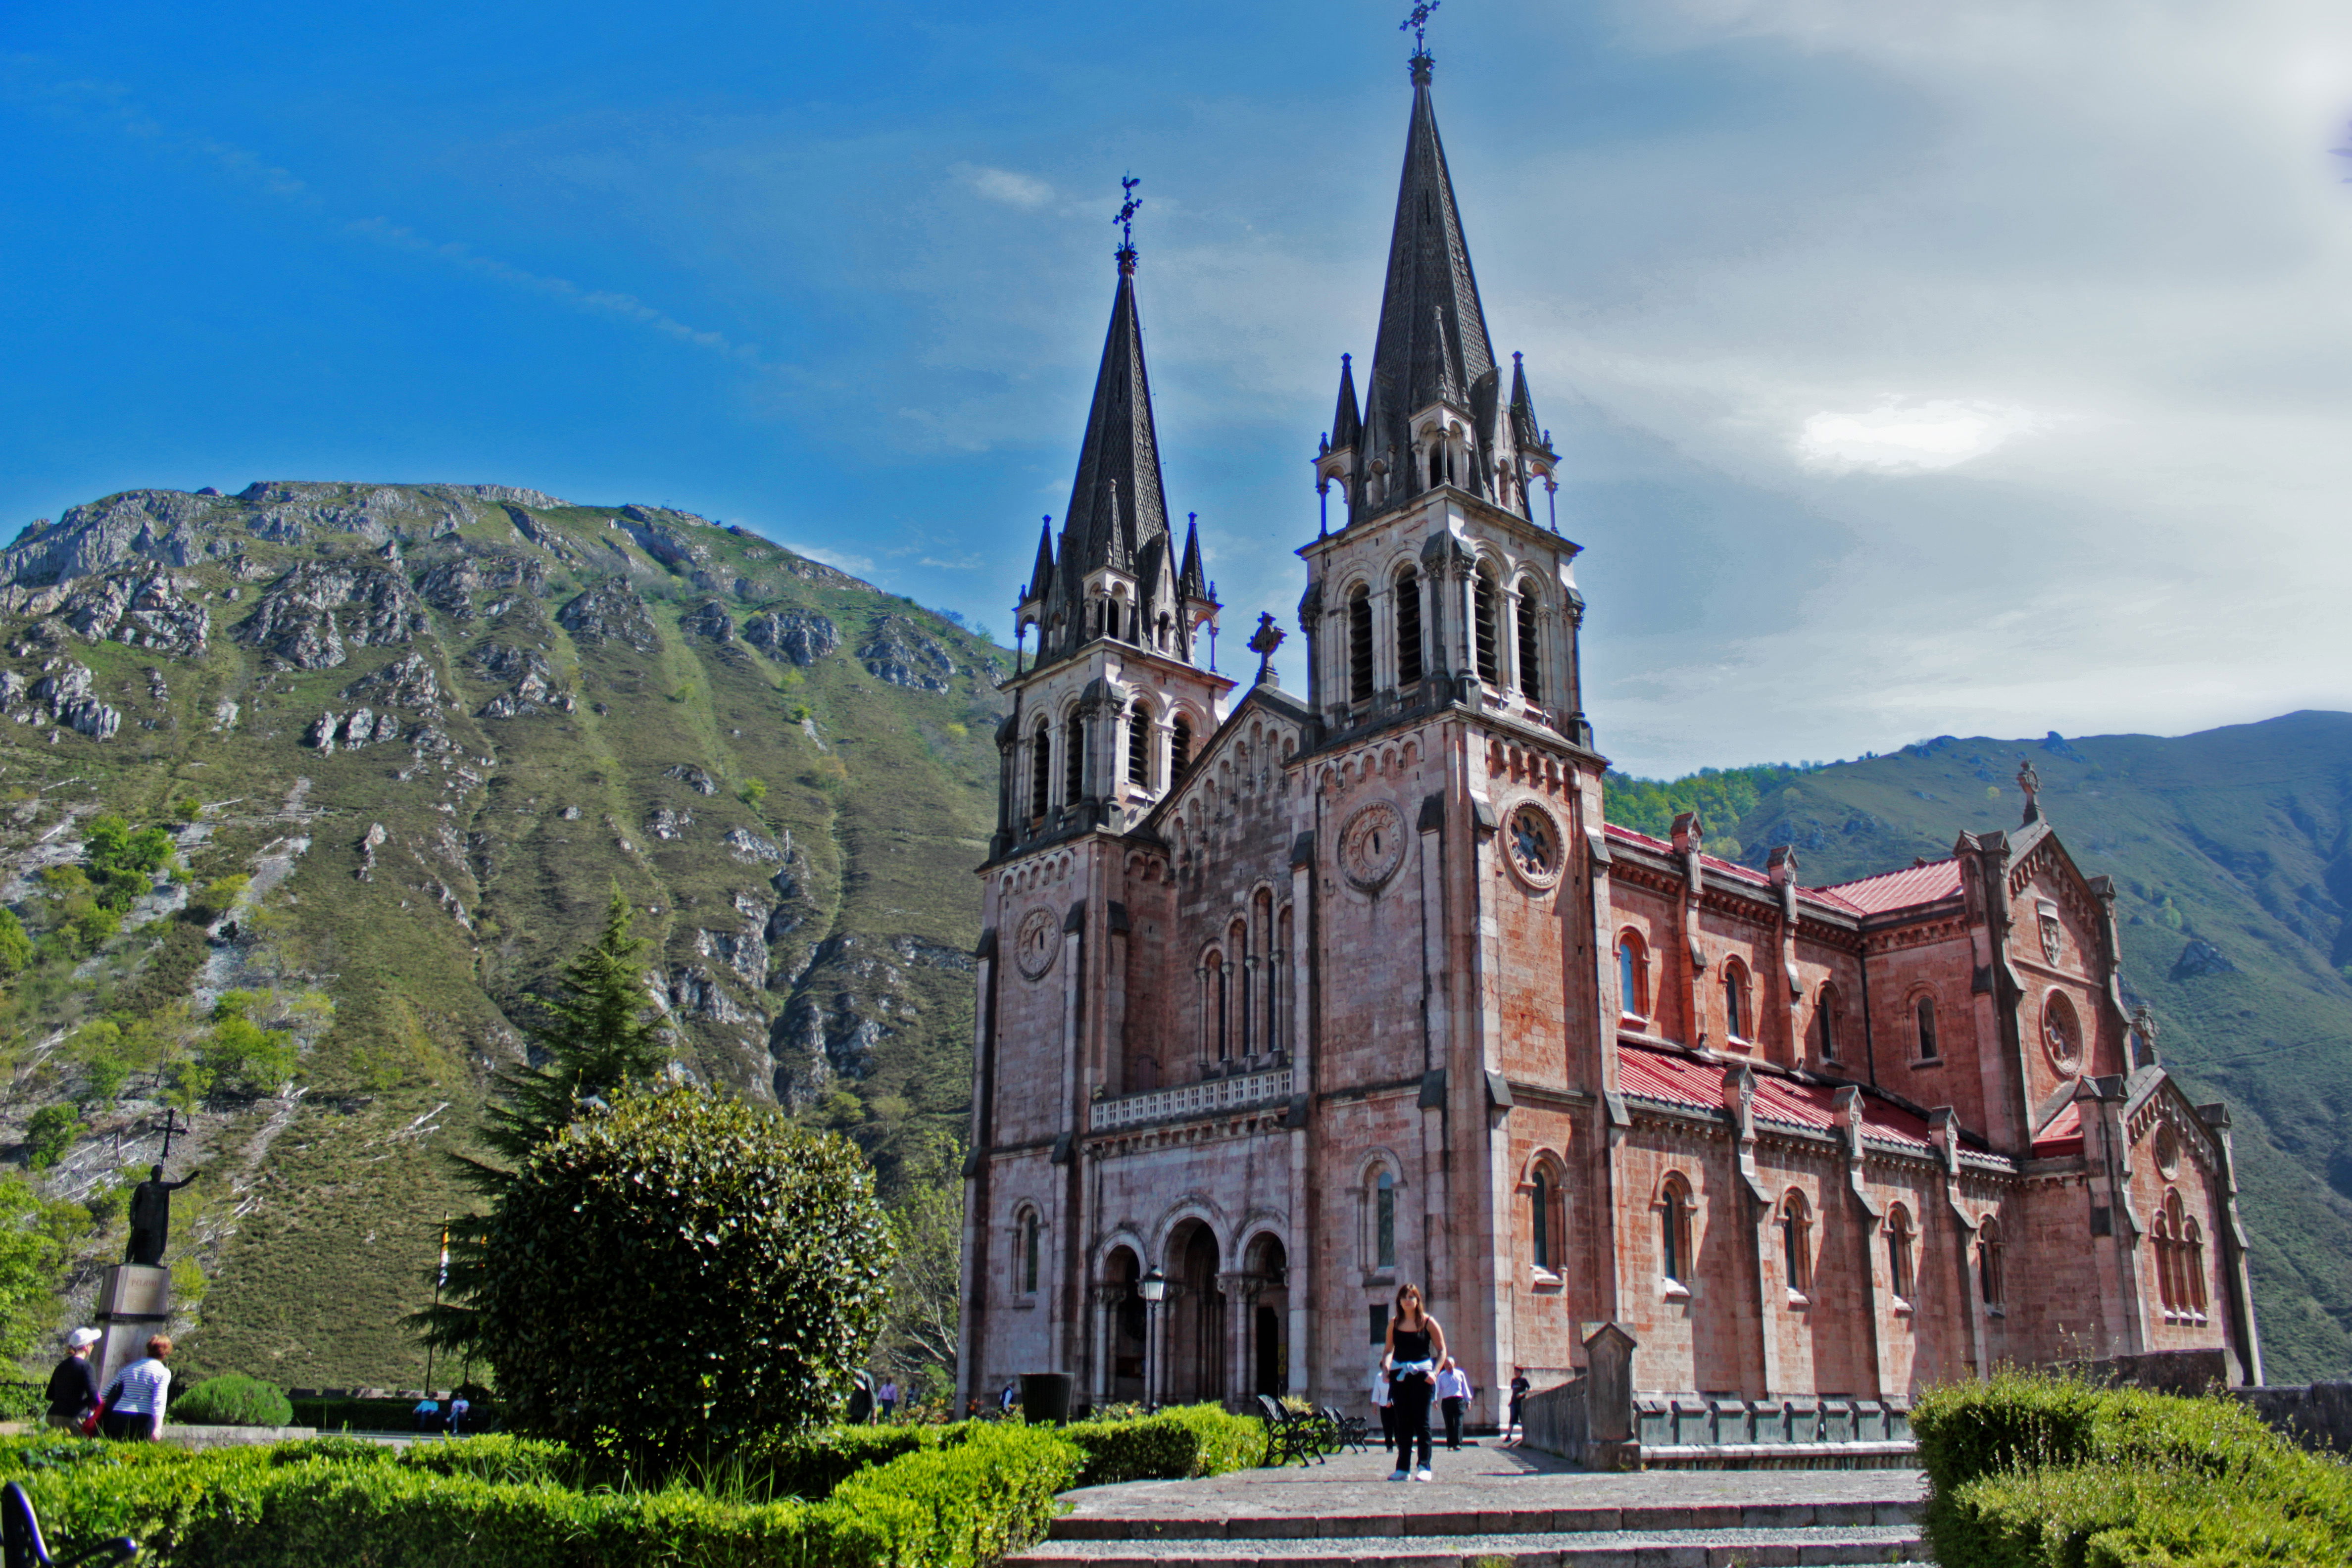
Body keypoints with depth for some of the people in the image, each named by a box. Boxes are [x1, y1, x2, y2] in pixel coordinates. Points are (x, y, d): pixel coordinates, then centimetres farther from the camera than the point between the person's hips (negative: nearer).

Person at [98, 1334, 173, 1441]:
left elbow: (105, 1395, 16)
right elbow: (159, 1402, -11)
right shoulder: (164, 1373, 1)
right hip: (144, 1421, -4)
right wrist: (158, 1428, -18)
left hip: (118, 1420, 4)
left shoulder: (128, 1368, 17)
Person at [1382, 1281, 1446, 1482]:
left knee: (1421, 1420, -4)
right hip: (1399, 1375, 3)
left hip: (1422, 1375, -3)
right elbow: (1389, 1351, 15)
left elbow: (1442, 1350, 2)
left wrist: (1435, 1372, -11)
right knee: (1402, 1422, 5)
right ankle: (1403, 1467, 8)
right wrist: (1386, 1367, -3)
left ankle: (1423, 1466, -1)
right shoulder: (1394, 1323, 9)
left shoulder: (1428, 1322, -1)